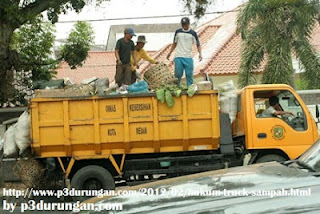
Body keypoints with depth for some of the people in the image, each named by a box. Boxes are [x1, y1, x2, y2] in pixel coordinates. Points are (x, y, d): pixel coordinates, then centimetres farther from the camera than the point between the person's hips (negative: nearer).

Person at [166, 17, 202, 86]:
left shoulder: (193, 33, 2)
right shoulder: (178, 32, 8)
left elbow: (198, 44, 3)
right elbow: (175, 43, 21)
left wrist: (200, 53, -13)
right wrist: (170, 52, 19)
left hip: (188, 57, -1)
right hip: (178, 57, 1)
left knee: (189, 74, -2)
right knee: (178, 74, -2)